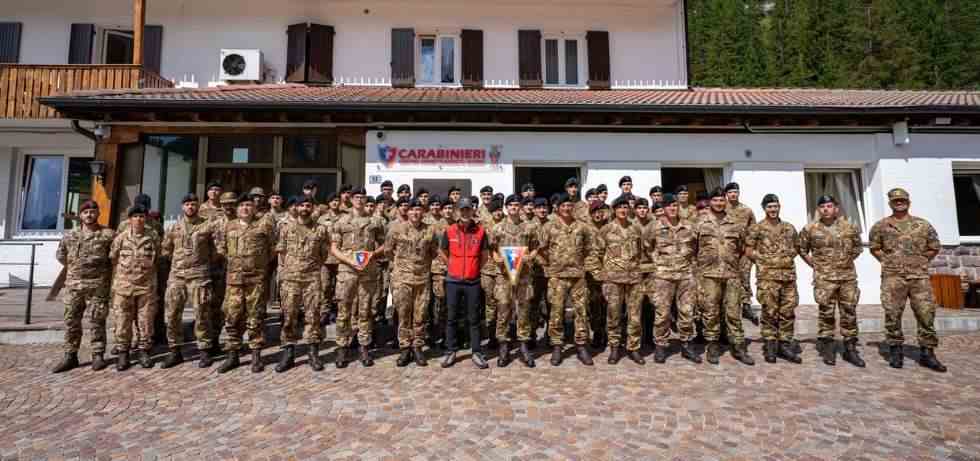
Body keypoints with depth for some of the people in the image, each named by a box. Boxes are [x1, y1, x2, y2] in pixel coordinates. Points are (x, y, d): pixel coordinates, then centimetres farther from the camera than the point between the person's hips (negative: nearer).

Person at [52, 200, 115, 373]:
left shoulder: (108, 234, -2)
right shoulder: (69, 235, 10)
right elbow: (61, 255, 23)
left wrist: (106, 271, 2)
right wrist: (73, 268, 14)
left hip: (98, 285, -4)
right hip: (73, 284, 4)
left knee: (96, 321, 1)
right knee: (71, 320, 7)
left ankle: (98, 355, 8)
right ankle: (70, 356, 16)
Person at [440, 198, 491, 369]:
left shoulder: (480, 231, -2)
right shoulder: (449, 230, -1)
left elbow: (484, 256, 8)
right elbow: (442, 251, 12)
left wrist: (475, 268, 8)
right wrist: (452, 266, 9)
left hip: (473, 281, 0)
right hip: (453, 281, 1)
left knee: (474, 319, 6)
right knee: (451, 318, 8)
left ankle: (476, 353, 16)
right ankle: (450, 352, 19)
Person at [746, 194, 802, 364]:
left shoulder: (789, 227, 13)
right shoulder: (757, 228, -1)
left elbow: (797, 247, 23)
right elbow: (749, 251, -3)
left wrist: (789, 258, 9)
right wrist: (764, 261, -5)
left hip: (789, 275, 5)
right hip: (767, 276, -5)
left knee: (788, 311, 7)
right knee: (769, 312, -1)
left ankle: (785, 344, 18)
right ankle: (770, 346, 9)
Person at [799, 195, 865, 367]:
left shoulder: (849, 227, 5)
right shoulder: (810, 229, -2)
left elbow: (857, 247, 19)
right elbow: (802, 249, 9)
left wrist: (847, 261, 10)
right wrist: (814, 263, 3)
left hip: (848, 276, 3)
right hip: (824, 277, -2)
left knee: (849, 313, 7)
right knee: (826, 313, 1)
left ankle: (850, 349, 18)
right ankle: (827, 349, 11)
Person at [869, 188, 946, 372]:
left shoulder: (923, 225, 9)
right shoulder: (880, 226, 5)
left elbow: (934, 248, 16)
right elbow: (874, 248, 13)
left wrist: (920, 261, 8)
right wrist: (887, 262, 5)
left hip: (919, 276, 2)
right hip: (892, 277, -1)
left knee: (926, 314, 0)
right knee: (893, 314, -1)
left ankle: (927, 353, 10)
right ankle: (895, 351, 9)